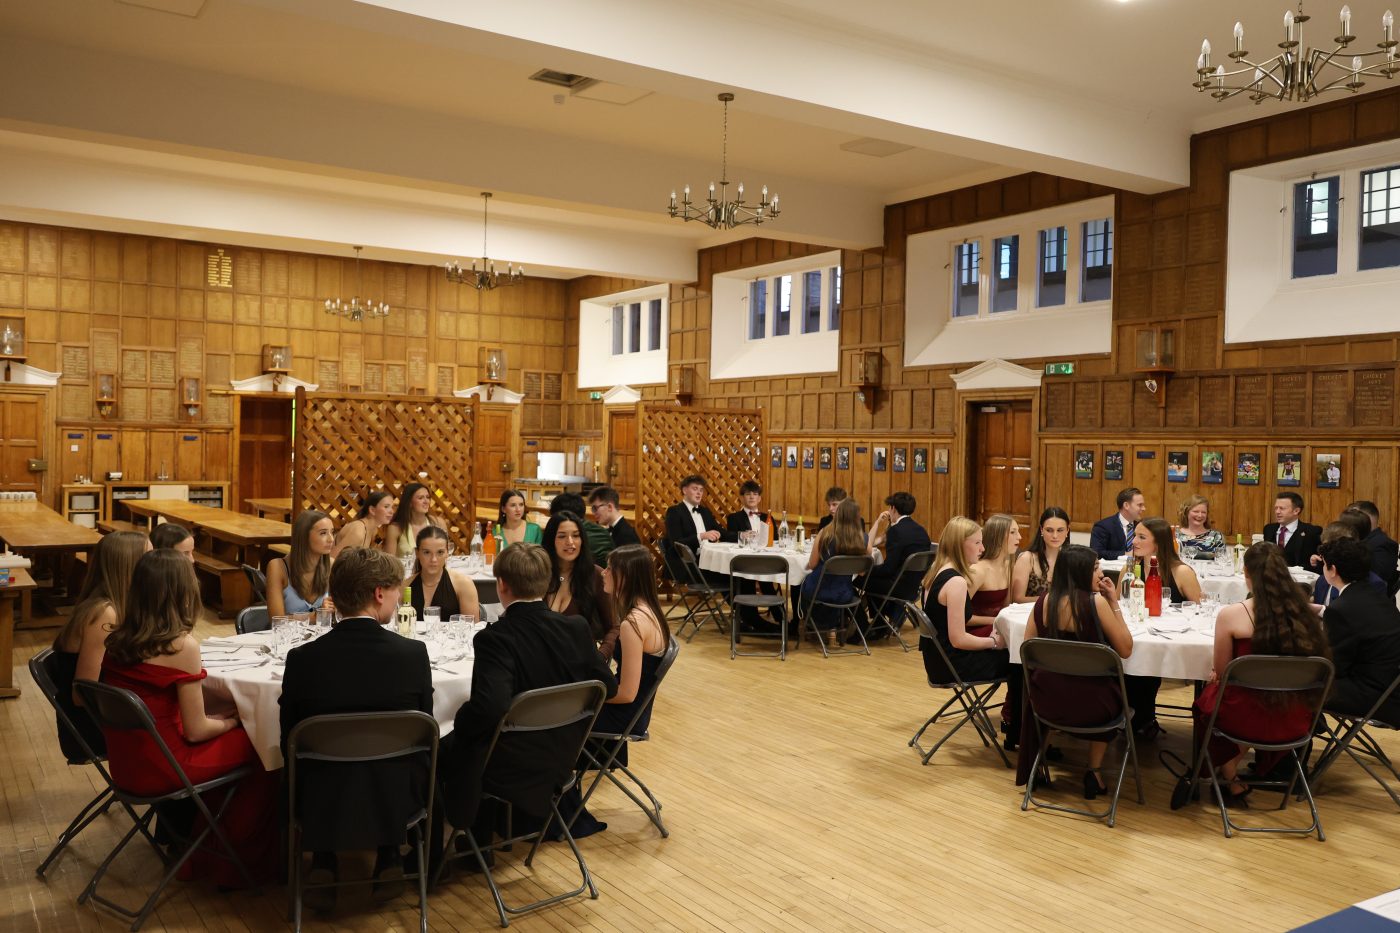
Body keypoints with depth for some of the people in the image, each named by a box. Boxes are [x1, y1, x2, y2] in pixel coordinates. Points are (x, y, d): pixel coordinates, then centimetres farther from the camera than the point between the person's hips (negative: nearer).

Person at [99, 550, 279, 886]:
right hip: (159, 769, -8)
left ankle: (197, 847, 35)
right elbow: (195, 731, -16)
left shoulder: (119, 638, -1)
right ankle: (242, 864, 21)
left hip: (124, 763, 8)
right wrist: (230, 722, 4)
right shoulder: (181, 645, -21)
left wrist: (218, 720, 13)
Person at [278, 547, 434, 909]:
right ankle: (388, 860, 29)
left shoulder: (302, 659, -14)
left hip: (322, 808, 0)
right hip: (396, 802, 0)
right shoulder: (414, 653, -14)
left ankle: (324, 866, 24)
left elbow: (289, 744, -3)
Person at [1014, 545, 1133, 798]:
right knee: (1113, 694, 33)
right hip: (1087, 704, -3)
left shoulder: (1044, 600, -2)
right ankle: (1094, 772, 31)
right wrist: (1114, 603, -3)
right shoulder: (1095, 601, -14)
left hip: (1046, 701, 3)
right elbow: (1125, 649, -6)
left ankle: (1033, 767, 39)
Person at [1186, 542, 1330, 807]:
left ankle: (1231, 781, 40)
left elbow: (1221, 673, -5)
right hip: (1294, 722, 4)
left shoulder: (1231, 615, -16)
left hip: (1246, 719, -4)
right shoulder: (1303, 613, -6)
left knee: (1207, 697, 28)